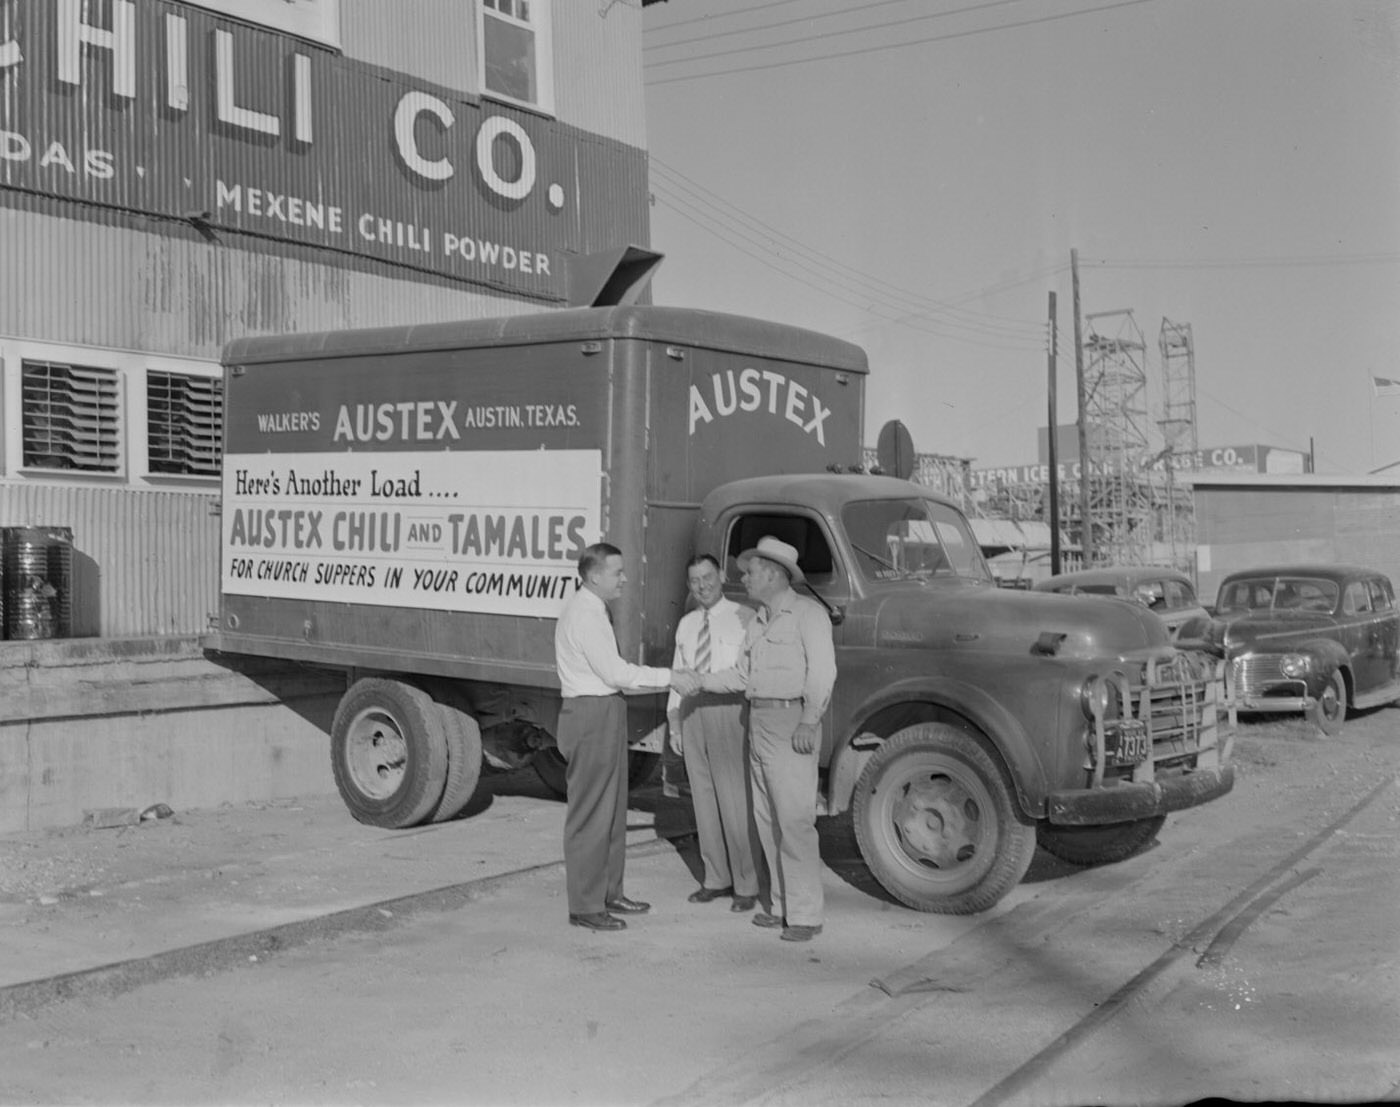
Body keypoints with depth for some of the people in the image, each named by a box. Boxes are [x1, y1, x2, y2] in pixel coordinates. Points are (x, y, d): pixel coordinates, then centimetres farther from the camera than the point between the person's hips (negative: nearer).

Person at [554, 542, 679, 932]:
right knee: (590, 813, -4)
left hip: (603, 713, 11)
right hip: (591, 714, -11)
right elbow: (614, 672, -19)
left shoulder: (593, 611, 16)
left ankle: (609, 893, 27)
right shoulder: (583, 614, -16)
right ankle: (585, 905, 3)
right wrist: (669, 677, -15)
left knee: (612, 809, 17)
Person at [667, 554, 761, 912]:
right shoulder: (686, 624, 15)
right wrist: (674, 723, 12)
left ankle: (746, 885, 4)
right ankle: (716, 879, 21)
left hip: (729, 711, -6)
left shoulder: (745, 619, -6)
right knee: (703, 798, 11)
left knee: (736, 800, -5)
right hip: (693, 712, 6)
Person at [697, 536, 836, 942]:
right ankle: (782, 904, 19)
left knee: (794, 818, -10)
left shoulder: (807, 613, -7)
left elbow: (822, 671, -16)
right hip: (759, 721, 9)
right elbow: (743, 675, 20)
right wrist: (699, 681, 12)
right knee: (768, 817, 11)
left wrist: (808, 722, -23)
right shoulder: (758, 622, 19)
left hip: (793, 721, -9)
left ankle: (805, 914, -6)